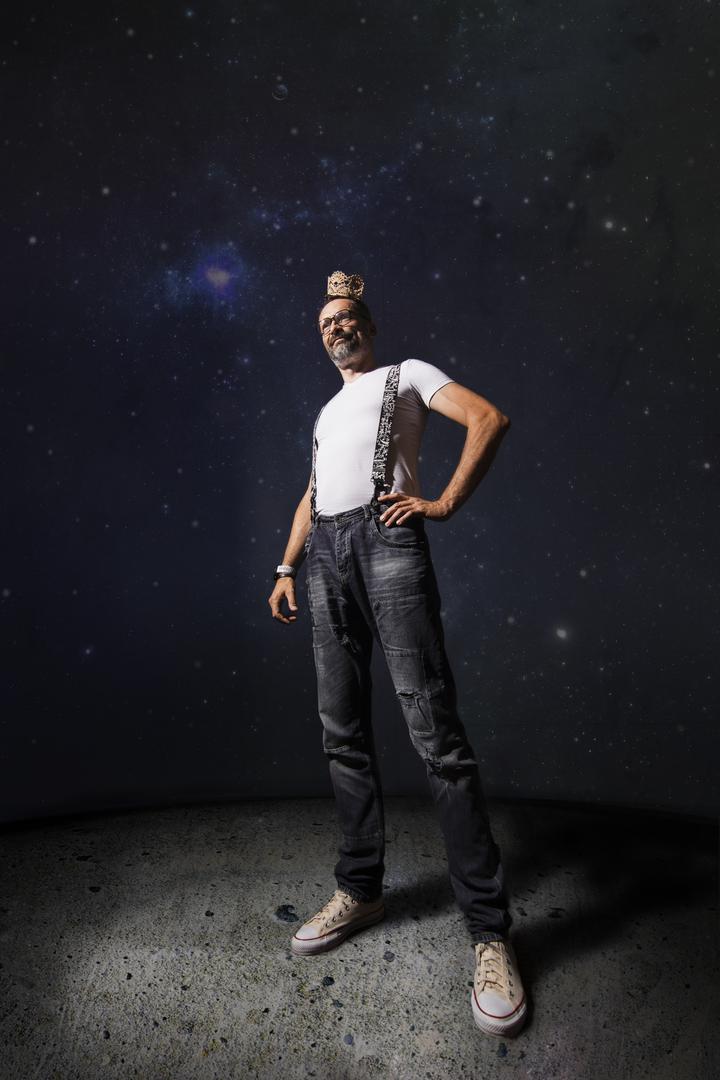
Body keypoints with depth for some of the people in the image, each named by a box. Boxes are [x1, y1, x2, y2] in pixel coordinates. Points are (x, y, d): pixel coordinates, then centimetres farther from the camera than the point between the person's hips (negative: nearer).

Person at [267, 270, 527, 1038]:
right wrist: (287, 567, 15)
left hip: (386, 540, -7)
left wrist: (444, 503, -8)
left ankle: (489, 930, -4)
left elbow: (489, 418, 0)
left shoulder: (406, 374, 14)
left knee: (433, 729, -12)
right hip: (325, 553, 7)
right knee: (342, 732, 6)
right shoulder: (326, 413, 33)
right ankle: (360, 891, 20)